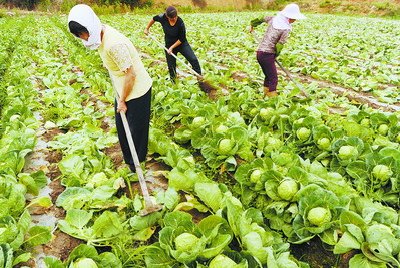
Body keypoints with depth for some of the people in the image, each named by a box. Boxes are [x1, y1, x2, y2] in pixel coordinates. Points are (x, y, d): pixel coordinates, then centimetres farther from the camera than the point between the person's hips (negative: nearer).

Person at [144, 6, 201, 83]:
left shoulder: (180, 23, -26)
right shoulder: (163, 17, -18)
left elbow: (182, 39, -18)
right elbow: (154, 19, 5)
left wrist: (172, 47, -20)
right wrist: (147, 28, 11)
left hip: (181, 43, -2)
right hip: (169, 44, 2)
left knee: (193, 59, -16)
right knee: (171, 66, 8)